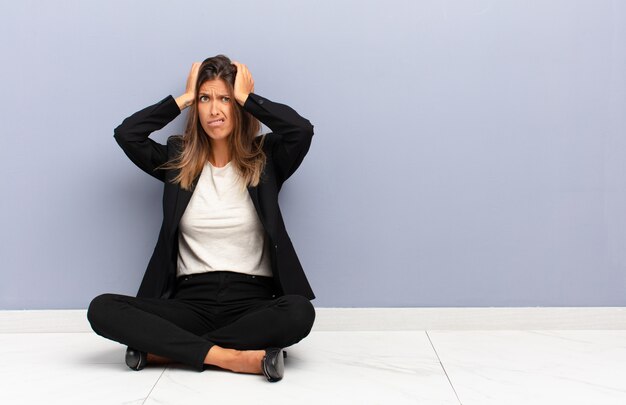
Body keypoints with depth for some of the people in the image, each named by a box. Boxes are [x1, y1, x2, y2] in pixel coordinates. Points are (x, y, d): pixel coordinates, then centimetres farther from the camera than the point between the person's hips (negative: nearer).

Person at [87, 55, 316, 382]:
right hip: (191, 299, 1)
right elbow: (125, 133, -5)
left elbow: (302, 130, -15)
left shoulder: (265, 158, 5)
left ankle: (167, 348, -22)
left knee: (299, 312, -35)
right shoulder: (178, 159, 10)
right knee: (102, 309, -23)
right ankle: (231, 357, -28)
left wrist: (246, 97, -3)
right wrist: (184, 98, 3)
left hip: (251, 300, -1)